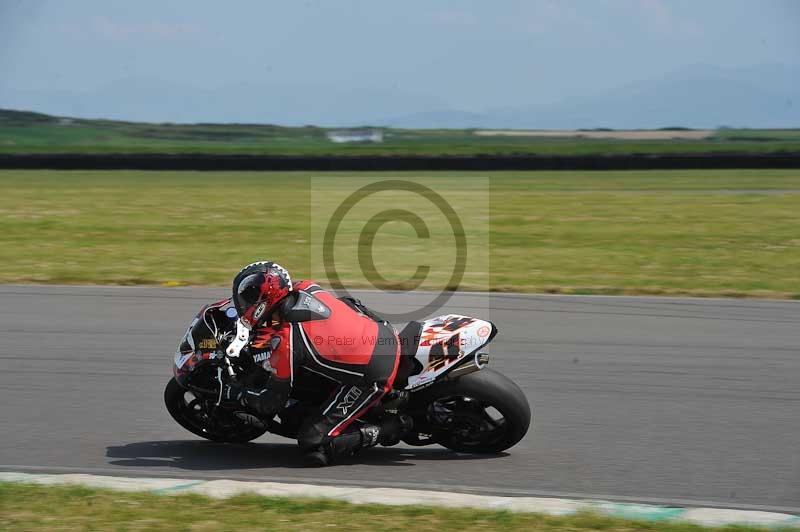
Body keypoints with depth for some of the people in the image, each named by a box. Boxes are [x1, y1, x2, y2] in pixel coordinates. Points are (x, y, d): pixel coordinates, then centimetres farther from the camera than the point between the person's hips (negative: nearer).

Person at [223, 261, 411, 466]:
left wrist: (234, 392, 9)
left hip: (372, 378, -7)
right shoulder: (307, 288, 0)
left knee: (313, 445, -4)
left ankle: (390, 428, -4)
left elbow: (271, 404, -6)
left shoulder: (284, 342, -18)